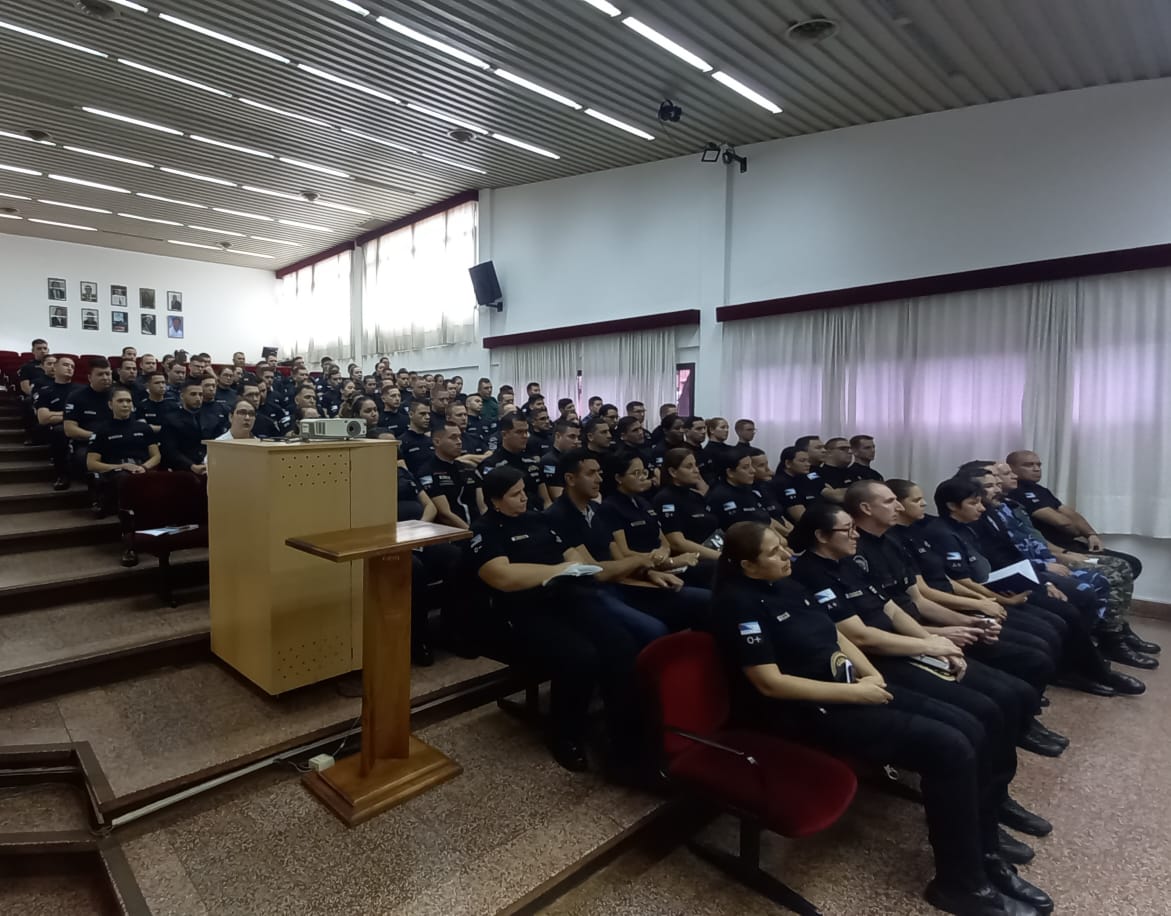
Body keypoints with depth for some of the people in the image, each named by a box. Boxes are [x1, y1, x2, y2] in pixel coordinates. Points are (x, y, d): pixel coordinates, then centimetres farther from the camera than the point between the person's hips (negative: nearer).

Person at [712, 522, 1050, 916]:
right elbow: (770, 683, -22)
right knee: (949, 749, -17)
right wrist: (853, 693, -17)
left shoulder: (787, 585, 10)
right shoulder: (740, 603, -18)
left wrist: (872, 676, -2)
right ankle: (962, 884, 4)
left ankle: (987, 857, 16)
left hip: (852, 685, 9)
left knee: (970, 731, -2)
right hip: (814, 710, -9)